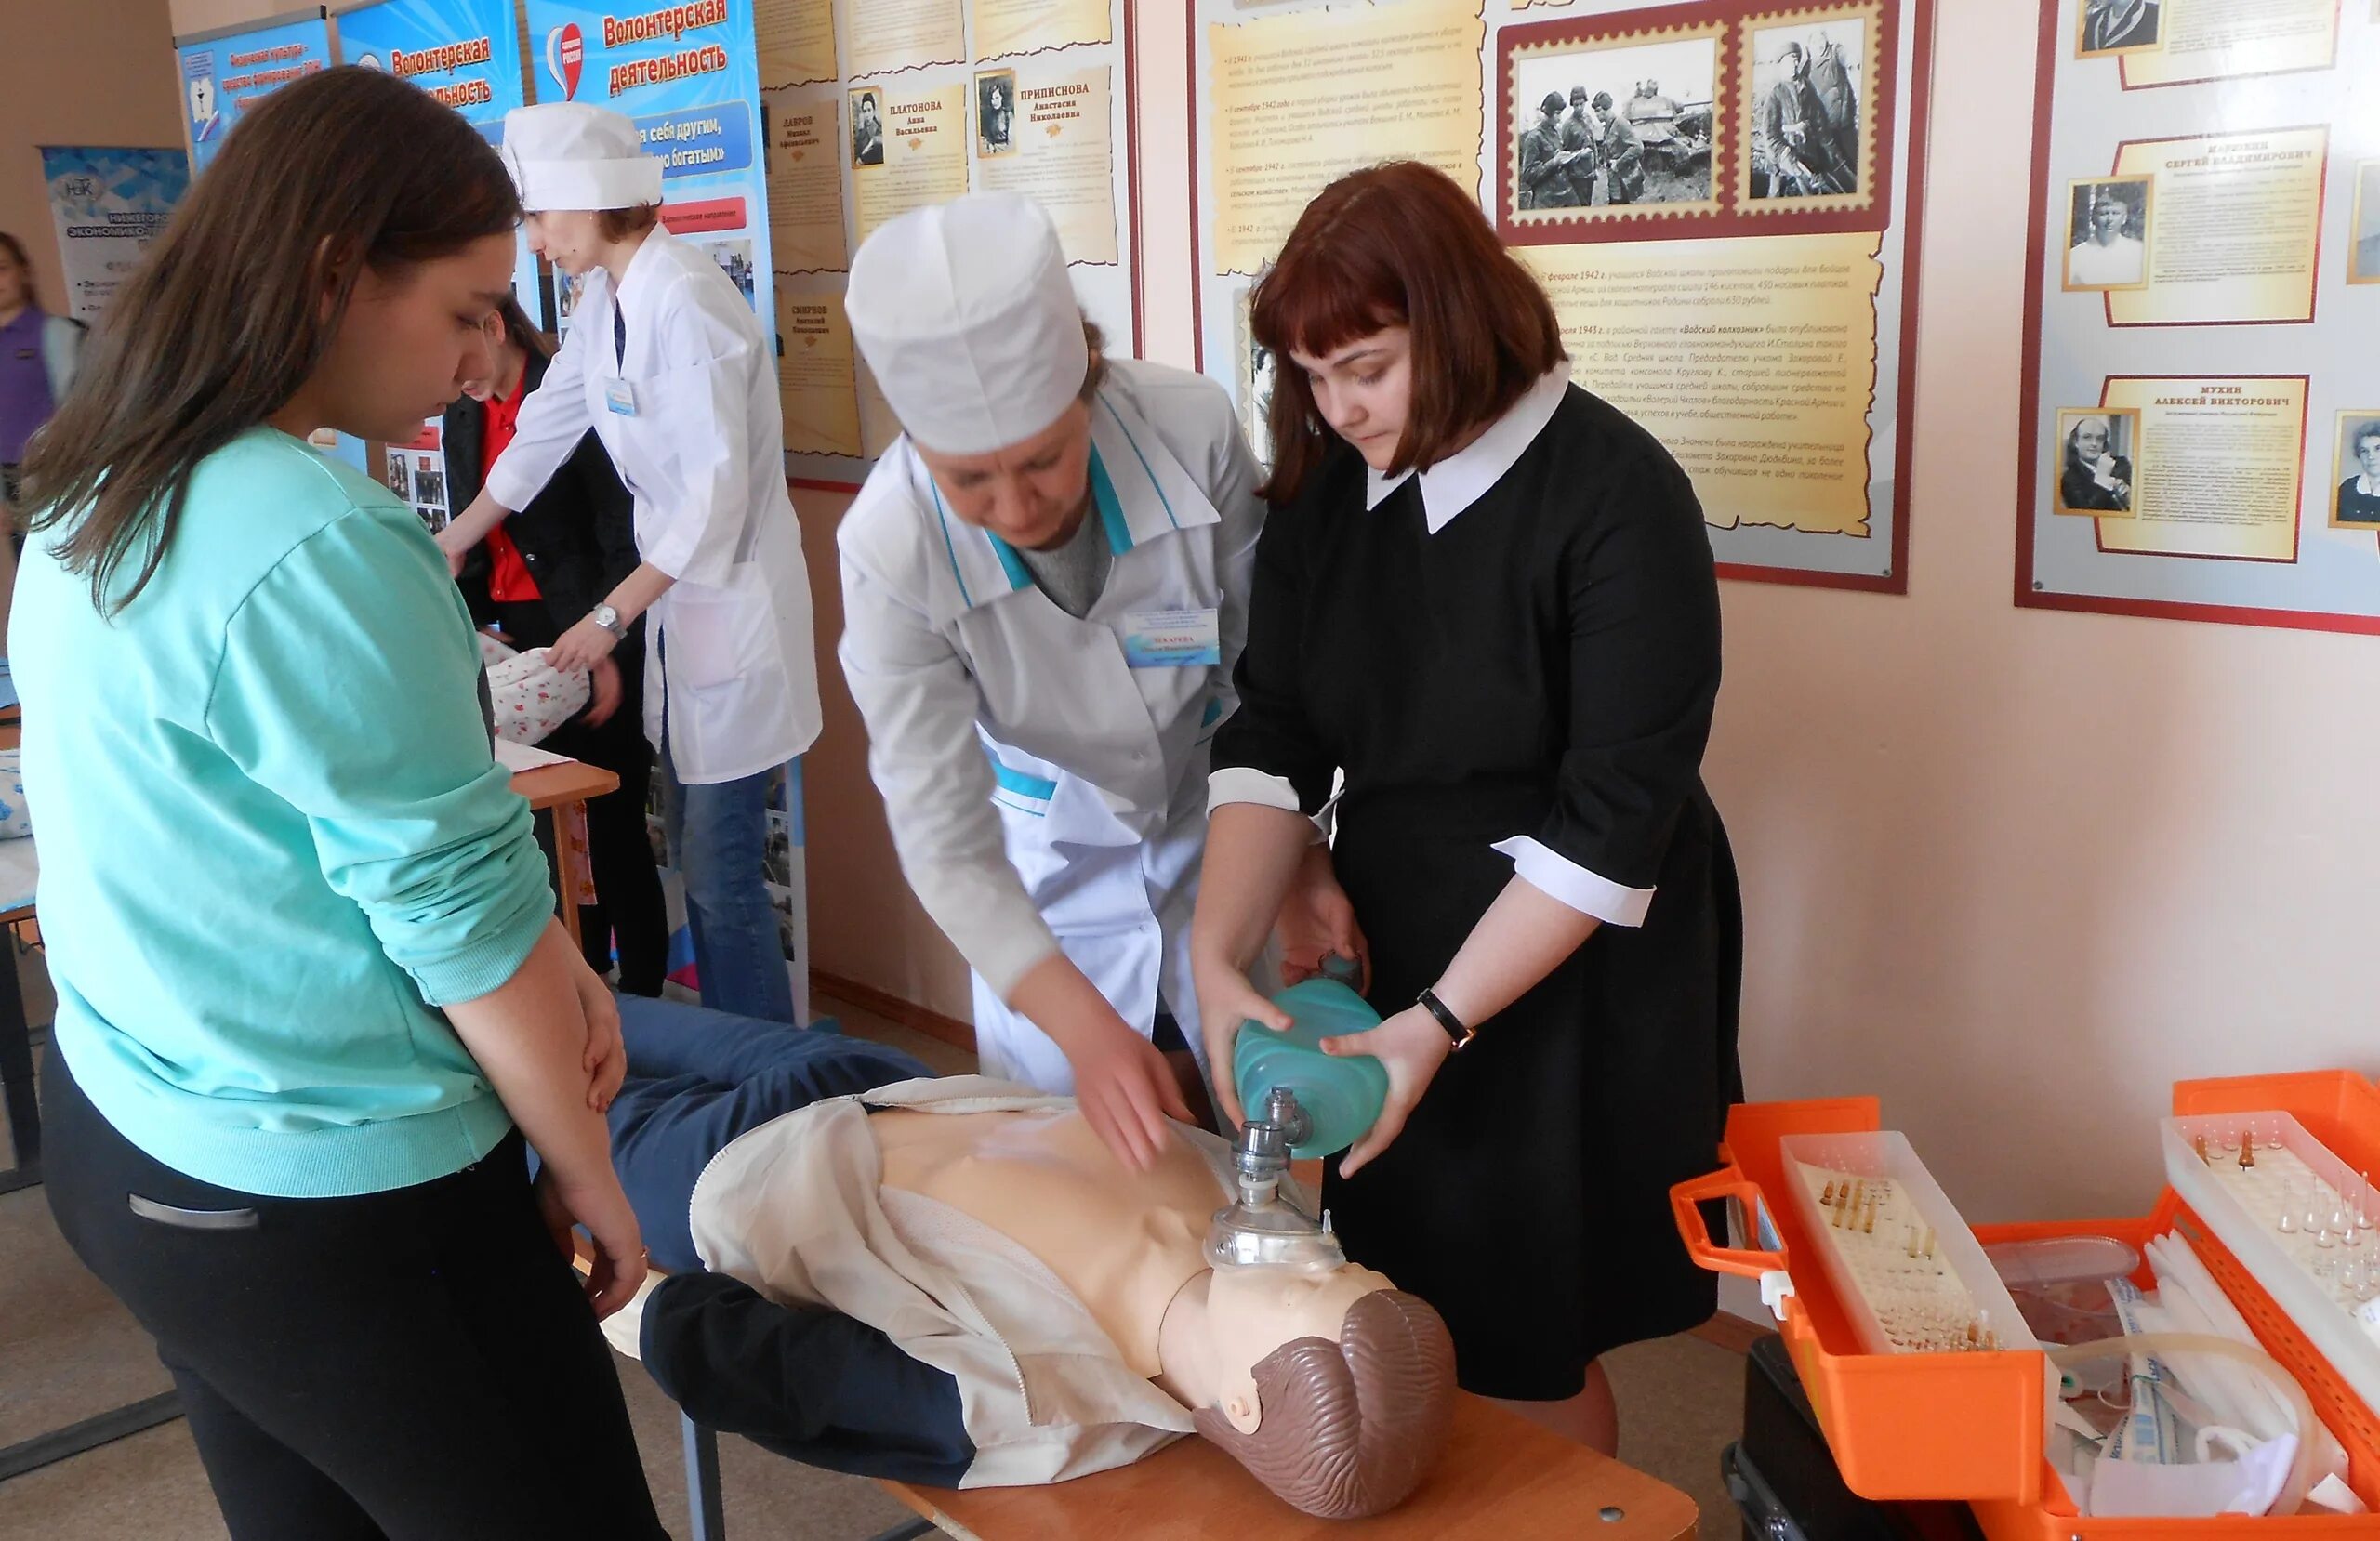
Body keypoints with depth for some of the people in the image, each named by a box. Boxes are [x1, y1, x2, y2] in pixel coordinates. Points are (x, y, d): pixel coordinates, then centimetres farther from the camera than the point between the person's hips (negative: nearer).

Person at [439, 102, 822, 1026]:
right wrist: (452, 544, 27)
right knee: (697, 861, 16)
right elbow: (545, 429, 19)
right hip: (675, 598, 9)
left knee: (722, 877, -4)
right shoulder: (608, 299, 7)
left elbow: (719, 491, -23)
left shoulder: (684, 305, -21)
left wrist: (612, 614, -18)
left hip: (732, 602, -9)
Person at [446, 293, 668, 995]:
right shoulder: (462, 419, 12)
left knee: (612, 822, -4)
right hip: (522, 640, 7)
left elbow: (625, 538, -14)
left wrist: (611, 647, -20)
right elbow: (473, 544, 17)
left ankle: (644, 994, 7)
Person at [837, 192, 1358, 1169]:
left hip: (1214, 821, 1)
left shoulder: (1195, 429, -29)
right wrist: (1087, 1032, -34)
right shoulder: (890, 550, -30)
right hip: (1052, 860, -1)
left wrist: (1300, 861, -13)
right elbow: (947, 842, -25)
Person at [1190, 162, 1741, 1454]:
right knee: (1405, 1317, 13)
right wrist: (1217, 953, -16)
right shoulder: (1325, 485, 1)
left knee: (1525, 1351, 5)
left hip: (1571, 982, -5)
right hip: (1392, 952, 5)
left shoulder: (1617, 498, -17)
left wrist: (1440, 1023, -21)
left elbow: (1612, 815, -19)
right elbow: (1273, 738, -3)